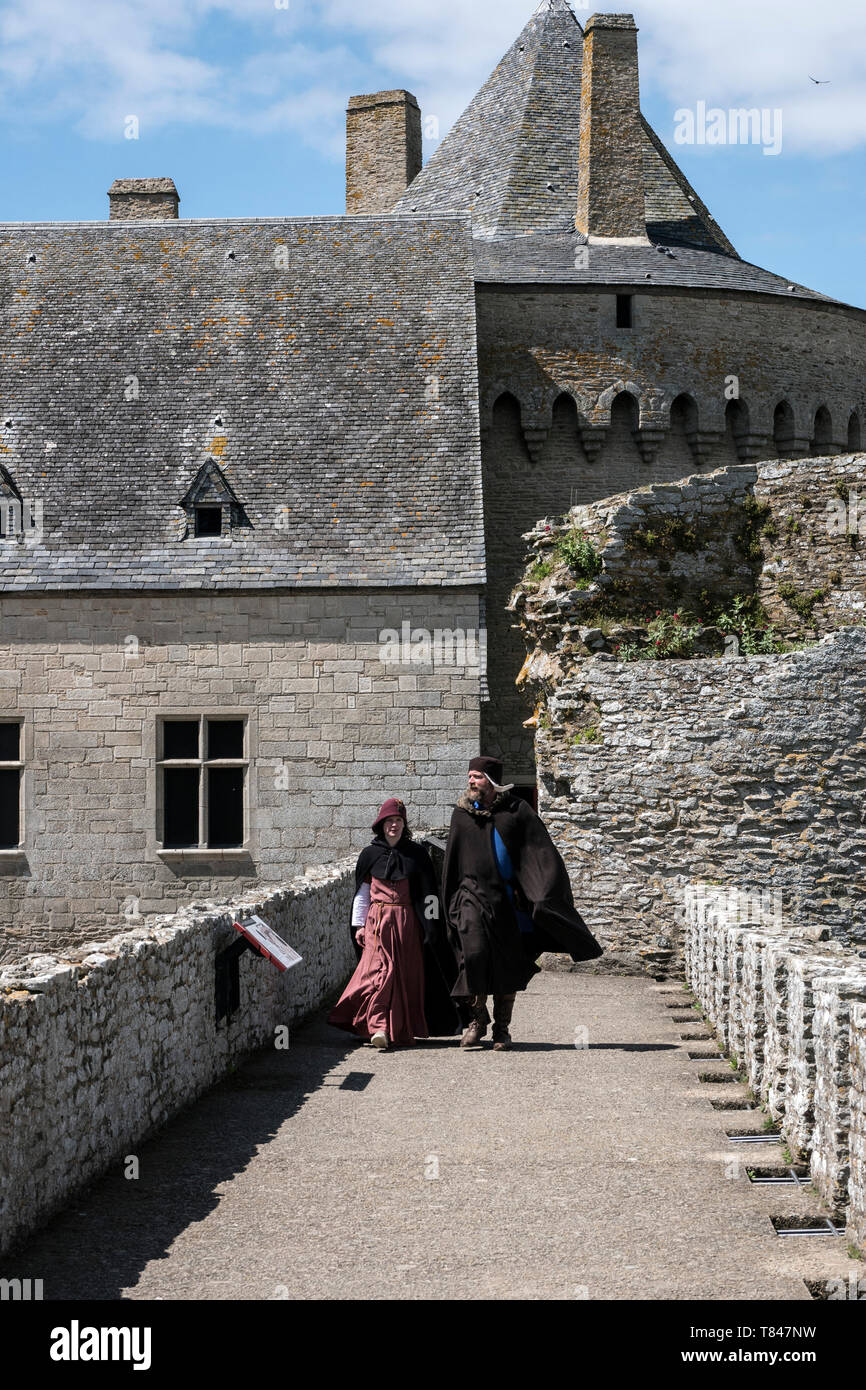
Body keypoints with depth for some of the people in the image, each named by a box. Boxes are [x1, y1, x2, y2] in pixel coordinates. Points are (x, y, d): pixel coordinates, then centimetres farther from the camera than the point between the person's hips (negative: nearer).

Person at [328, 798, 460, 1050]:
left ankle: (405, 1029, 12)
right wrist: (358, 925, 6)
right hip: (378, 922, -1)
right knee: (380, 970, -13)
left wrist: (431, 926, 2)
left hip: (407, 922, 1)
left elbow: (429, 892, 7)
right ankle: (379, 1027, -20)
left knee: (408, 973, 2)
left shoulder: (416, 854, 5)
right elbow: (362, 894, 10)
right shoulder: (370, 854, 6)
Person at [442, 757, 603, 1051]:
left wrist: (542, 895, -13)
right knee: (474, 952, -18)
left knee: (509, 964, 3)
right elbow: (452, 862, 14)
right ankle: (477, 1019, 0)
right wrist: (451, 905, 12)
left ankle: (502, 1029, 16)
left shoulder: (516, 811, 1)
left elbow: (541, 850, -3)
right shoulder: (462, 814, 7)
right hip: (474, 894, 0)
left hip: (509, 898, 0)